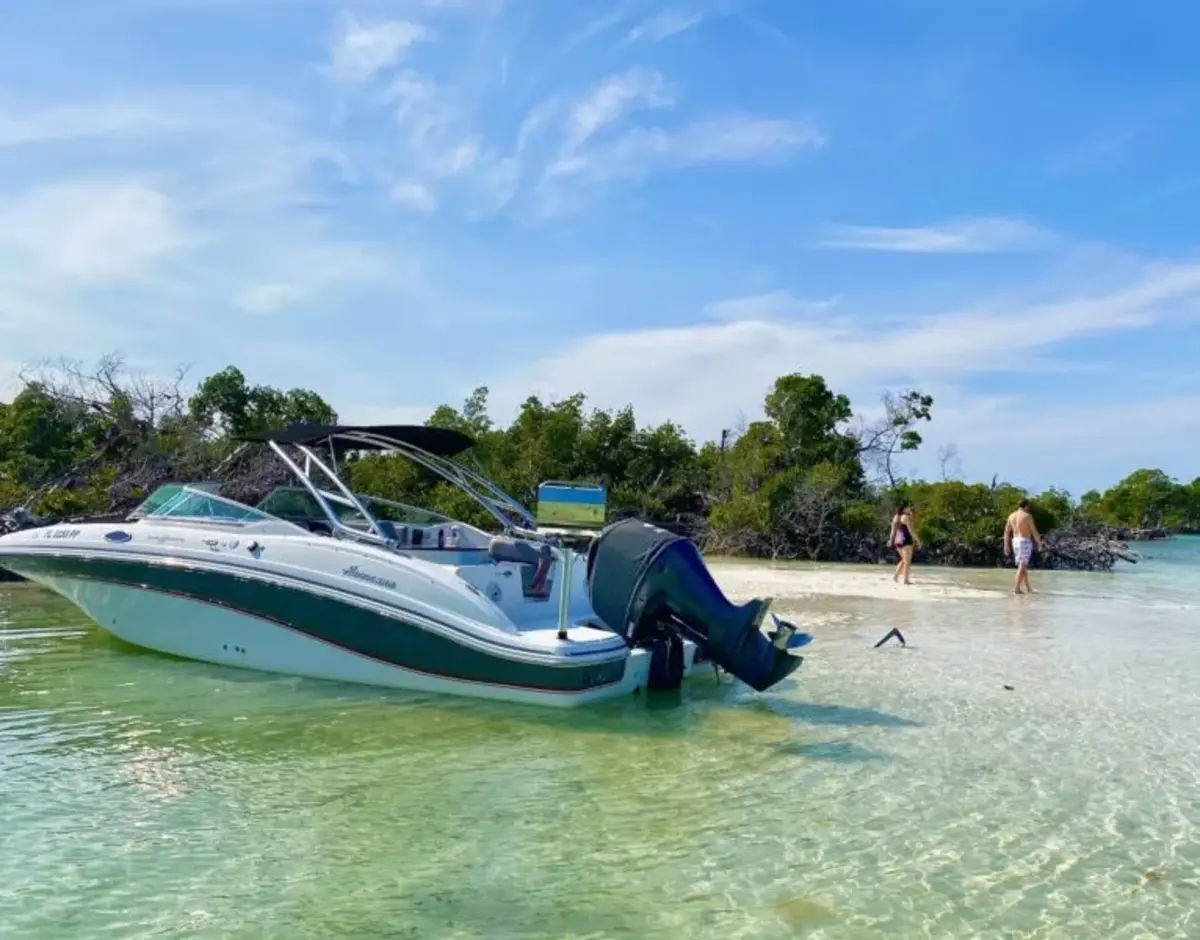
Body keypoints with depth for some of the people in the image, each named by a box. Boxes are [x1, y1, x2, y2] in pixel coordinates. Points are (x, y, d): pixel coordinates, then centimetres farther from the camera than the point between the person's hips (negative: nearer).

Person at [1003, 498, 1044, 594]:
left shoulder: (1011, 515, 8)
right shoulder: (1028, 516, -10)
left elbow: (1006, 532, 9)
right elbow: (1034, 532, -9)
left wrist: (1006, 546, 13)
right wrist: (1039, 543, 1)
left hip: (1015, 541, 6)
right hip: (1025, 542, -6)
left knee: (1024, 565, 16)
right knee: (1022, 566, -6)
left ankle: (1027, 588, 19)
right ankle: (1016, 588, -12)